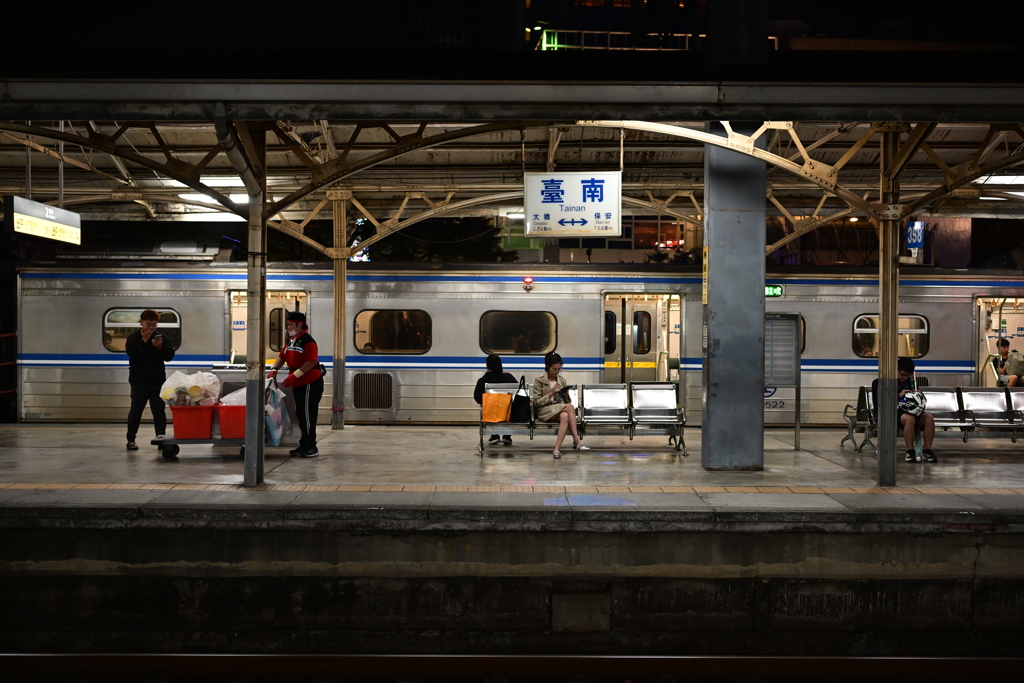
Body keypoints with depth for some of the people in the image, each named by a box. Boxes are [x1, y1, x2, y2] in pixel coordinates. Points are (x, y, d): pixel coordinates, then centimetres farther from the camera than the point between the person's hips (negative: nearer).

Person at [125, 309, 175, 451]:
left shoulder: (161, 337, 5)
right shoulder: (133, 338, 0)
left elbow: (169, 356, 0)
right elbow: (132, 353, -17)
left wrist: (160, 347, -17)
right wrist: (144, 341, -20)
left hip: (157, 381, 2)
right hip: (139, 381, -2)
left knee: (159, 410, 2)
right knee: (136, 410, 4)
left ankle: (161, 436, 4)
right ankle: (131, 440, 10)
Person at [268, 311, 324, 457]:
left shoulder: (307, 340, -15)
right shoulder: (291, 340, 14)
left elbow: (311, 362, -23)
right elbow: (282, 356, 15)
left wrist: (295, 375, -26)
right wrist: (274, 369, -2)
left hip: (311, 382, -9)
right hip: (298, 384, 9)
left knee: (308, 415, -7)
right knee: (300, 414, 13)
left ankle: (311, 447, -1)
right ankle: (304, 445, 21)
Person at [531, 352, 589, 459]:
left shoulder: (562, 380, 16)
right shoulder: (539, 381, 3)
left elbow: (566, 402, 18)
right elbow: (536, 402, -4)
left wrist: (566, 395, -6)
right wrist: (550, 394, -15)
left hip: (561, 409, 4)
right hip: (545, 411, -4)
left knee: (565, 416, -38)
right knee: (570, 407, -32)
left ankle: (557, 449, -45)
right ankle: (577, 441, -37)